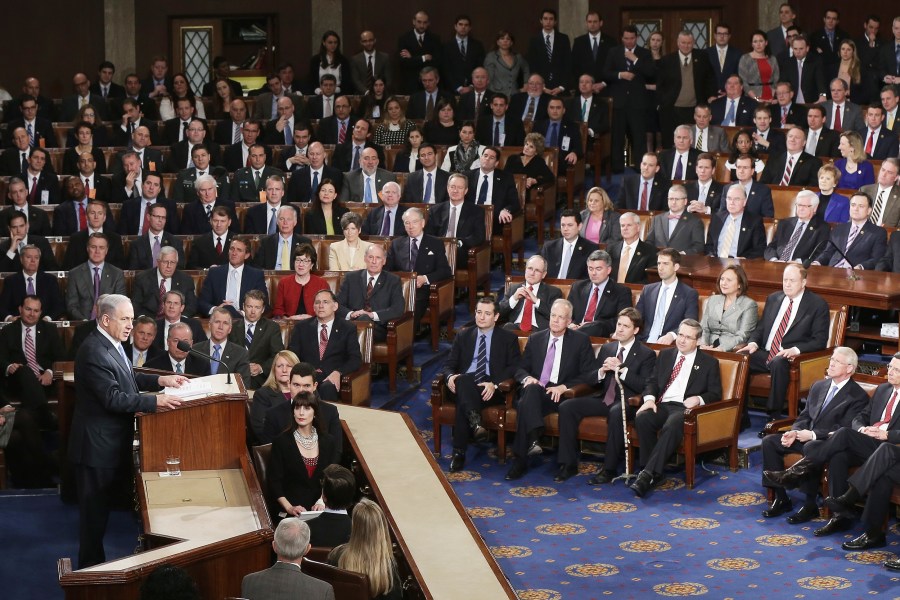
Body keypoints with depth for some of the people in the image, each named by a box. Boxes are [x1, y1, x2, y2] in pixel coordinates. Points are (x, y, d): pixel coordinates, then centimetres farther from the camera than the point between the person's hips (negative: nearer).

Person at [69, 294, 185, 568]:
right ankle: (90, 565, 13)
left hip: (110, 442, 10)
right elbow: (113, 398, -28)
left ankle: (94, 563, 31)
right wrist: (155, 401, -28)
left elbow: (128, 378, 18)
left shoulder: (110, 345, 7)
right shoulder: (94, 352, -24)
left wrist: (161, 380, 6)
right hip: (96, 445, -10)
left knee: (100, 506, 19)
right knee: (94, 508, 2)